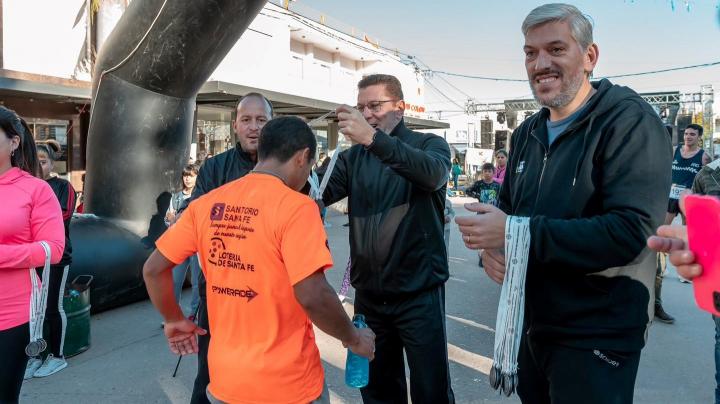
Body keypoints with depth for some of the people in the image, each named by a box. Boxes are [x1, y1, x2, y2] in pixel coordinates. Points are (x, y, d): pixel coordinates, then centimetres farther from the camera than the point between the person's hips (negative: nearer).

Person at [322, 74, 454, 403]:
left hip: (419, 292, -3)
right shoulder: (354, 157, 8)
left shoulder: (429, 144, -2)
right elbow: (321, 193, -6)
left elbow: (433, 174, -25)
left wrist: (374, 138, -36)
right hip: (368, 294, 4)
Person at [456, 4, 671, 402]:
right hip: (529, 325, 7)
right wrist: (491, 246, -11)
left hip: (596, 339, -7)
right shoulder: (527, 132, 9)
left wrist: (516, 232, -28)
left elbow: (631, 232, -27)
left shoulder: (629, 121, -15)